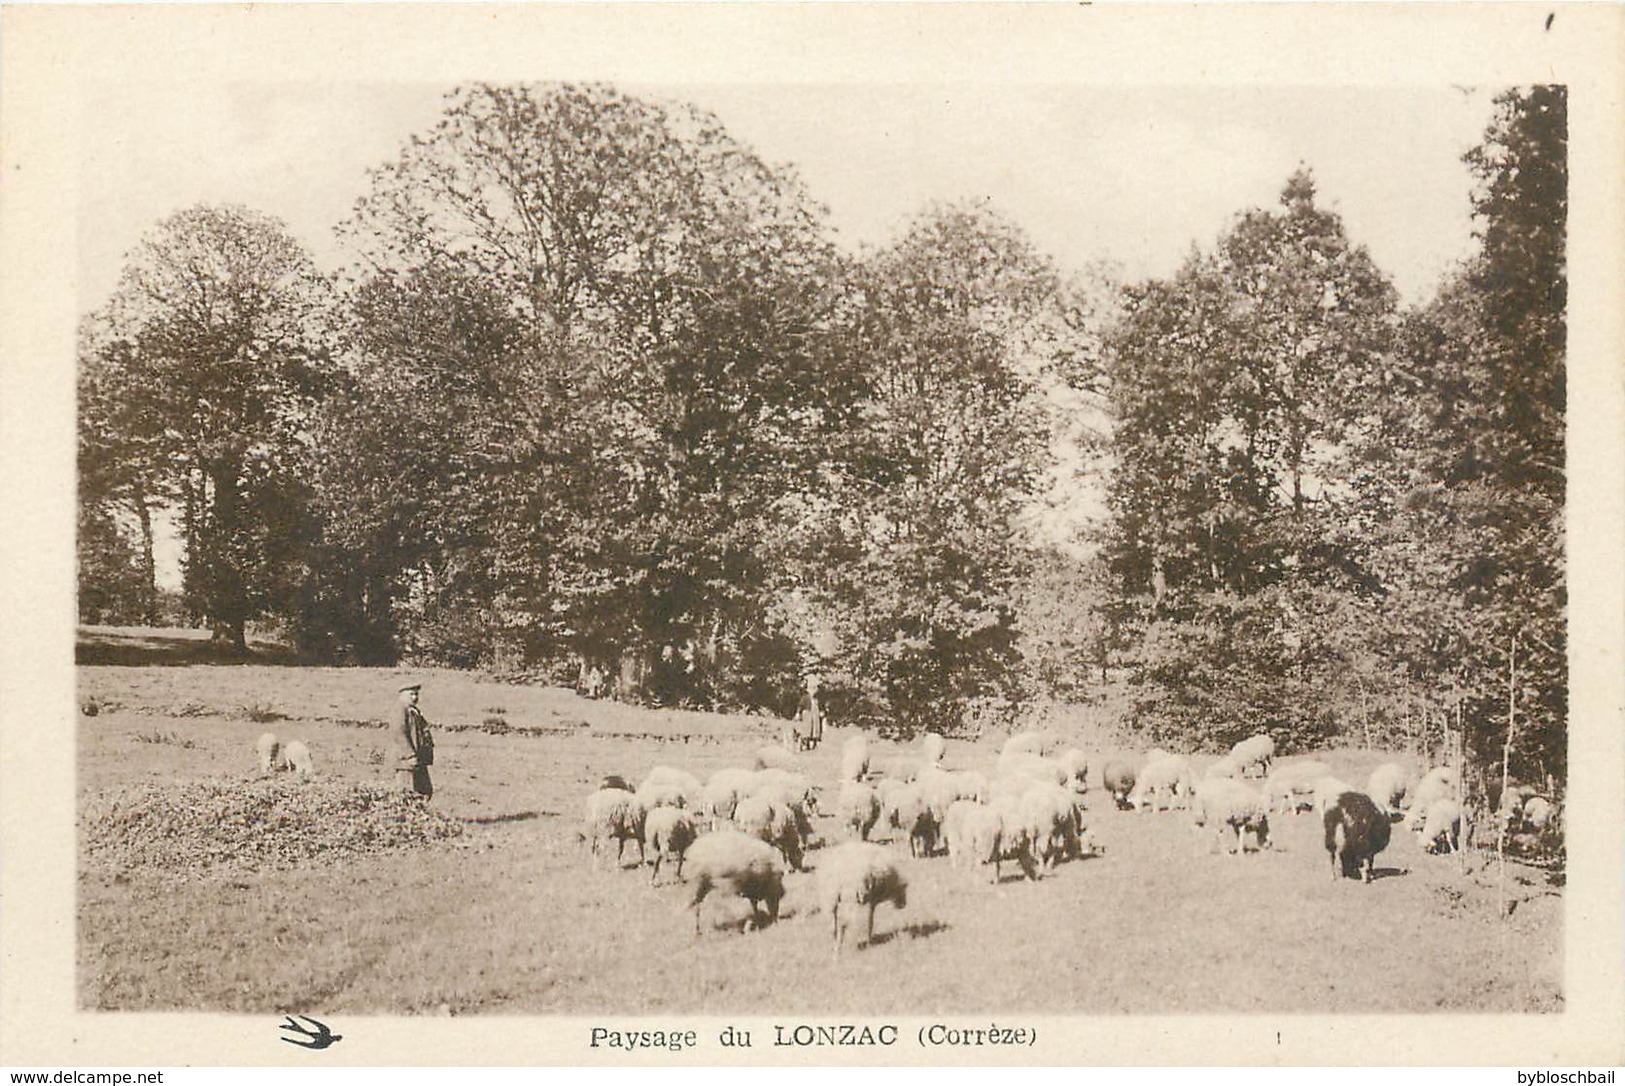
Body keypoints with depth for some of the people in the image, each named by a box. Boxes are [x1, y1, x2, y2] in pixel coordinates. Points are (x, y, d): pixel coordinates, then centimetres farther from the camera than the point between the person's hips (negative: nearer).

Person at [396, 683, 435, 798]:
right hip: (408, 762, -10)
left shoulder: (416, 712, 19)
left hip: (420, 761, 10)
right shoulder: (402, 711, -10)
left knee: (426, 792, 8)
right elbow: (399, 735, -18)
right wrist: (410, 755, -23)